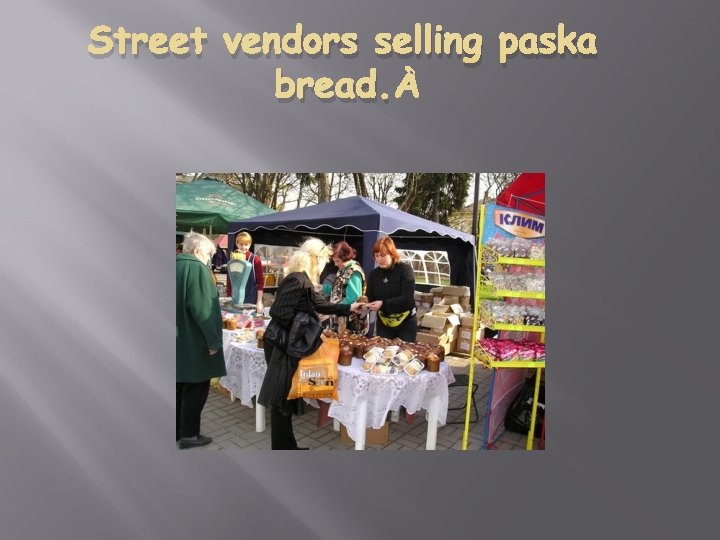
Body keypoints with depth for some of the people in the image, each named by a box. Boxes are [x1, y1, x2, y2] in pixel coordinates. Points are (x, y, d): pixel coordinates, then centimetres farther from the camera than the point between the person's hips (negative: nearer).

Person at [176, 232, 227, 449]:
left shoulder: (177, 266, 9)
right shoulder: (197, 269, -17)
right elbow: (203, 309, -23)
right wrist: (213, 340, -17)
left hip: (178, 340, 9)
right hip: (193, 342, -9)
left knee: (179, 386, 18)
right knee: (195, 388, 4)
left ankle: (176, 430, 28)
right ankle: (188, 434, 13)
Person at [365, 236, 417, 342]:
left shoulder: (405, 270, -12)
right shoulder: (373, 274, 1)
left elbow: (407, 298, -21)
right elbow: (371, 299, 4)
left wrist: (383, 304, -29)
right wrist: (365, 304, -18)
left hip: (406, 323, -3)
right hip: (383, 324, 4)